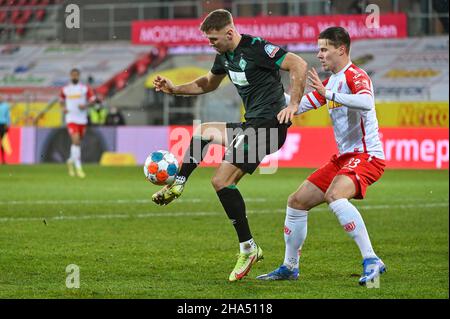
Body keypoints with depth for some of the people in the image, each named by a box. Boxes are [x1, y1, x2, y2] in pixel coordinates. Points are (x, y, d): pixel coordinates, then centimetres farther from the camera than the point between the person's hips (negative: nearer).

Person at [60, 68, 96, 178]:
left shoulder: (85, 88, 2)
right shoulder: (65, 89, 6)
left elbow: (92, 99, 3)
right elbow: (62, 100, 21)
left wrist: (85, 105, -15)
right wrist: (63, 108, 1)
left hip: (82, 119, 2)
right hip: (71, 119, -2)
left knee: (78, 143, 12)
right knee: (76, 141, -17)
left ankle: (71, 161, 39)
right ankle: (78, 167, -17)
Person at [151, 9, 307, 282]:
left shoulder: (256, 48, -15)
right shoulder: (225, 55, 14)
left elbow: (299, 65, -20)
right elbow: (208, 84, 33)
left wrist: (294, 104, -26)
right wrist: (174, 89, 22)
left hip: (268, 124, -10)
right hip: (251, 125, 10)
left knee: (222, 180, -16)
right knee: (203, 131, 27)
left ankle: (248, 248, -14)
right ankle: (178, 185, 26)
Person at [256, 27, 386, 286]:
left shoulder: (355, 75, -12)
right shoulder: (330, 82, 17)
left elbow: (366, 102, -34)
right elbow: (298, 105, 27)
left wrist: (328, 94, -35)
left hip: (366, 155, -10)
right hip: (344, 157, 10)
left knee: (335, 196, -36)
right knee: (297, 202, 11)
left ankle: (371, 261, -34)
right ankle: (290, 267, 24)